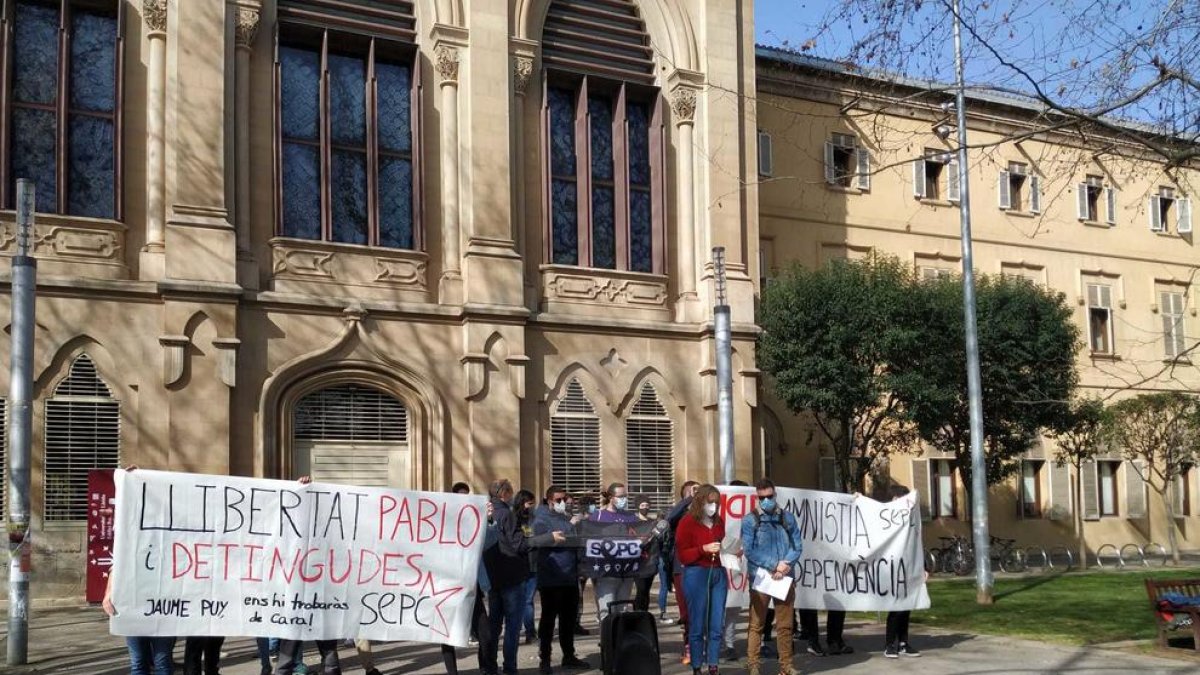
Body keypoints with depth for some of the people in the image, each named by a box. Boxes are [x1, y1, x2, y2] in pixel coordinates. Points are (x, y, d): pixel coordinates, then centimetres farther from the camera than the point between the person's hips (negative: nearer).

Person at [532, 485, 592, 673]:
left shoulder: (569, 517, 16)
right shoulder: (542, 519, -4)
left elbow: (578, 540, 21)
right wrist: (571, 525, -16)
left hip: (570, 576, 6)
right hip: (551, 578, -6)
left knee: (569, 617, 11)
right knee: (549, 618, -1)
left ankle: (569, 656, 21)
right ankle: (544, 659, 5)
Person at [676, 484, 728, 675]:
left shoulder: (719, 522, 11)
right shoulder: (687, 522, -6)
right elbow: (682, 555, -8)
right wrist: (703, 549, -19)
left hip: (719, 573, 5)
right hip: (696, 574, -5)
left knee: (717, 625, 5)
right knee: (697, 624, 0)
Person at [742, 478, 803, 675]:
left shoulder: (788, 518, 9)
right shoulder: (750, 521, 0)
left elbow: (798, 546, 5)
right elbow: (749, 550, -8)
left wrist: (786, 564, -13)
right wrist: (772, 566, -14)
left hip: (785, 578, 3)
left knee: (785, 625, 5)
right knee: (757, 624, 0)